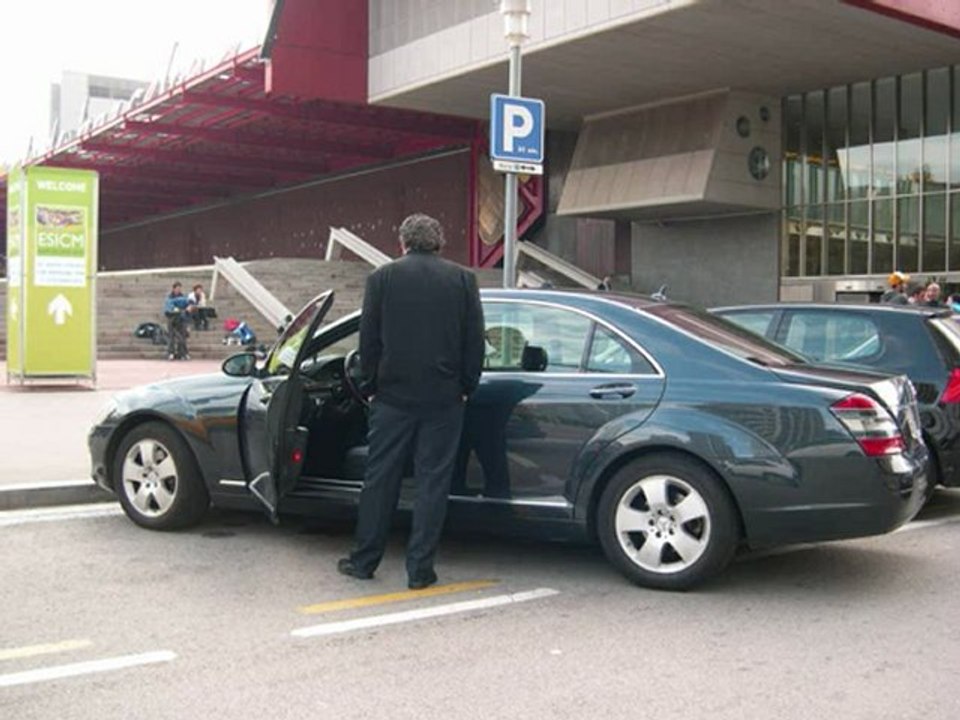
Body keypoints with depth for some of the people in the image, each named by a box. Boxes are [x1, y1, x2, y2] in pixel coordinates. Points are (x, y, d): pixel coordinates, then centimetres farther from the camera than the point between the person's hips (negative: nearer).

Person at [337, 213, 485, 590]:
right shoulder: (462, 280, 2)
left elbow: (368, 339, 2)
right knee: (432, 481, 5)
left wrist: (371, 386, 11)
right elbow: (475, 342, 2)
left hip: (393, 395, 0)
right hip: (444, 399, 0)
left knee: (380, 478, 9)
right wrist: (465, 387, 9)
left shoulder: (382, 278, 1)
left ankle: (364, 560, 18)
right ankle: (420, 569, 8)